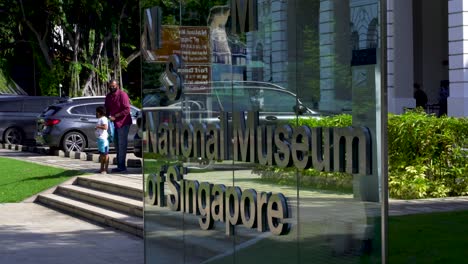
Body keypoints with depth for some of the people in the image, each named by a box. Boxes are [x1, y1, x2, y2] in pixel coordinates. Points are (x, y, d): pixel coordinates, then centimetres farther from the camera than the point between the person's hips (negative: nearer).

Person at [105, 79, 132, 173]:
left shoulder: (122, 95, -13)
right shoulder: (108, 96, 11)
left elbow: (127, 110, -18)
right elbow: (106, 109, 20)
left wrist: (115, 116, -20)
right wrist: (108, 116, -1)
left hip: (122, 123, -8)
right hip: (114, 123, 8)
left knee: (122, 144, -8)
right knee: (116, 144, 11)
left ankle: (122, 166, -6)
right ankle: (120, 165, 18)